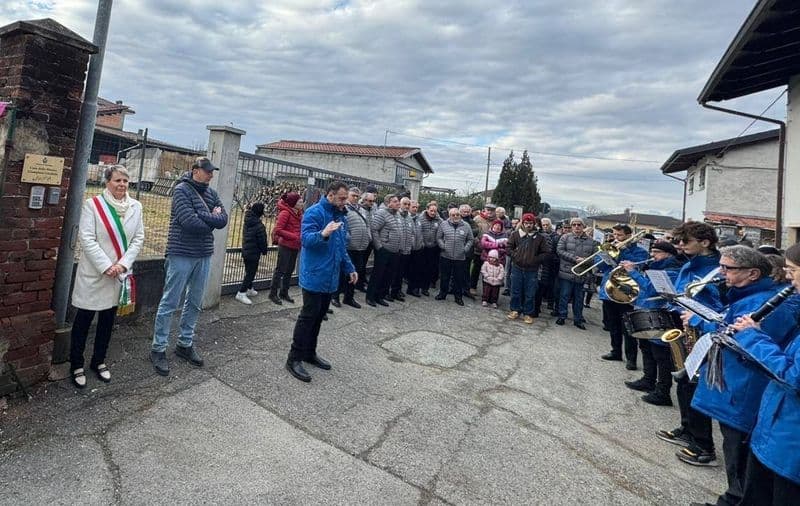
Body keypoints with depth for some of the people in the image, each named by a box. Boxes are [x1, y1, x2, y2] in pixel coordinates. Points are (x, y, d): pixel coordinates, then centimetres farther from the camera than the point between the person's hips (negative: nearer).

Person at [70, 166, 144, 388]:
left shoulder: (135, 207, 3)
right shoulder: (92, 204, -9)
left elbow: (138, 238, 2)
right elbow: (87, 239, -13)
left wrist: (123, 264, -10)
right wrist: (106, 266, -18)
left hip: (120, 273, 4)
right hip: (94, 273, -4)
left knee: (108, 319, 14)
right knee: (84, 319, 6)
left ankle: (99, 361, 30)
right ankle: (76, 365, 21)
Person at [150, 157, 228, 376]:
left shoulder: (211, 193, 10)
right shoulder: (182, 190, -9)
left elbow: (223, 219, 0)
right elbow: (189, 222, -20)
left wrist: (203, 216, -15)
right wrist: (212, 220, -6)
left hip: (204, 256, 7)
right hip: (181, 255, -7)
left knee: (195, 303, 14)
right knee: (170, 303, 1)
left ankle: (185, 344, 27)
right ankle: (158, 348, 12)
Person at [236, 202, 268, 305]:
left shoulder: (247, 222, 4)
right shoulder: (259, 225, -21)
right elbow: (262, 240, -15)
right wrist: (265, 250, 3)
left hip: (245, 251, 9)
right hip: (254, 253, -9)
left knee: (249, 272, 21)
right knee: (251, 273, -2)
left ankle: (249, 290, 35)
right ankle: (241, 293, -3)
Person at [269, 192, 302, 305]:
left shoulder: (298, 213, 8)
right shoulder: (285, 213, -14)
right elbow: (278, 230, -18)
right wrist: (295, 236, -21)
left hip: (295, 247, 8)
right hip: (285, 246, -7)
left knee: (289, 271, 15)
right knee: (281, 270, 2)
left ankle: (284, 293, 27)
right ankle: (273, 293, 14)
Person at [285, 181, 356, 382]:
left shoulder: (341, 216, 13)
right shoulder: (314, 212, -12)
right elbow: (305, 238, -23)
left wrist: (349, 268, 20)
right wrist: (323, 234, -40)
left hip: (330, 277, 8)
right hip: (314, 276, -8)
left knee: (319, 316, 15)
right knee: (308, 316, -4)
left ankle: (310, 353, 28)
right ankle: (294, 359, 6)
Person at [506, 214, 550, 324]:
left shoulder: (540, 237, -1)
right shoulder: (515, 234, 2)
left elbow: (546, 252, 3)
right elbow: (509, 247, 8)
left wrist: (536, 259, -7)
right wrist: (514, 255, -5)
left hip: (532, 270, -1)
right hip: (517, 268, 1)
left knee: (530, 294, 5)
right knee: (516, 291, 10)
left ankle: (528, 313, 16)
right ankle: (515, 310, 23)